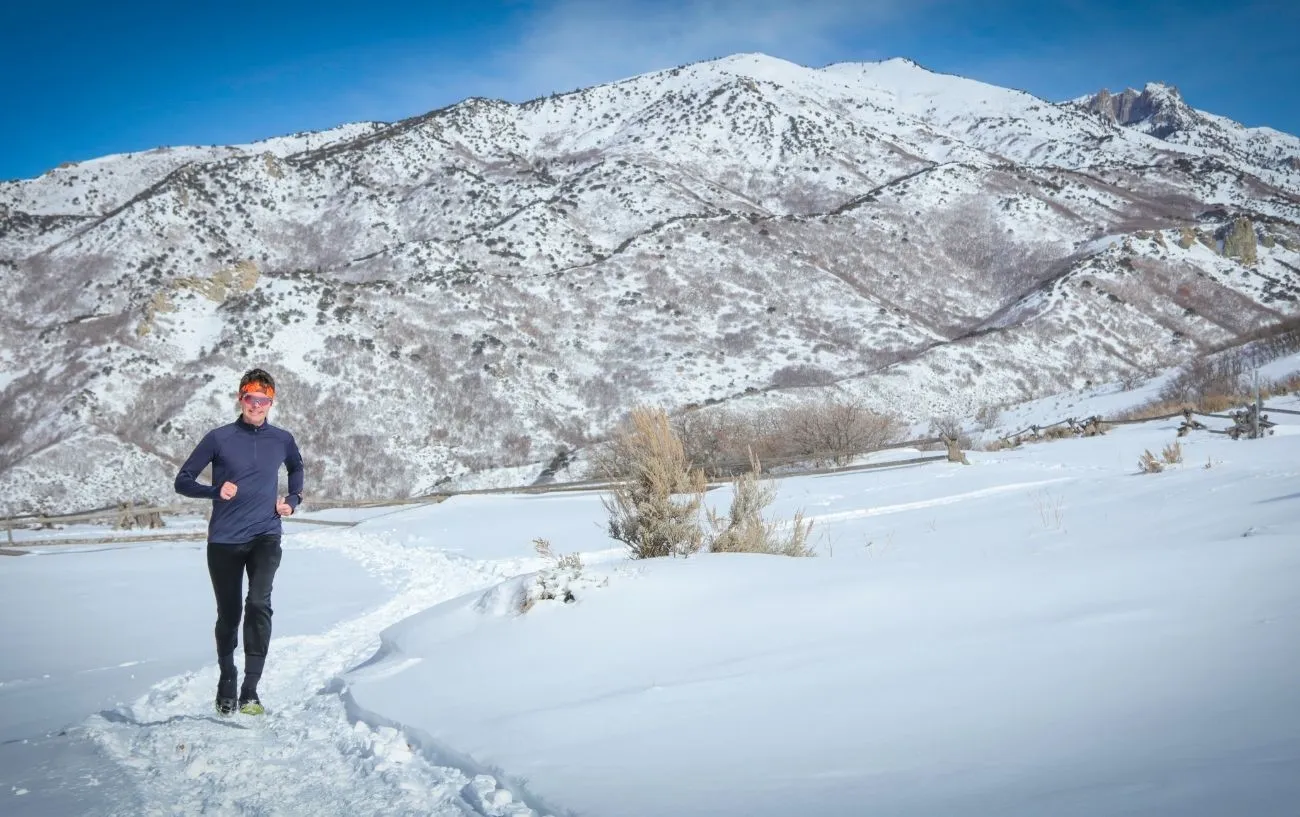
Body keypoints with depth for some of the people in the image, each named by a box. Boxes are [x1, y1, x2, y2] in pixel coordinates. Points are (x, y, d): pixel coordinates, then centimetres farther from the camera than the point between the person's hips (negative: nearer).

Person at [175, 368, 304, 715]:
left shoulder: (282, 440, 5)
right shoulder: (219, 438, -2)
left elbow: (297, 467, 28)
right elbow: (182, 481, 2)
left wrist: (293, 500, 12)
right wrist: (216, 491, -15)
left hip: (265, 536, 0)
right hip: (225, 540, 0)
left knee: (259, 603, -22)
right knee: (228, 615, 10)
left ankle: (250, 690, -19)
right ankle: (226, 681, 34)